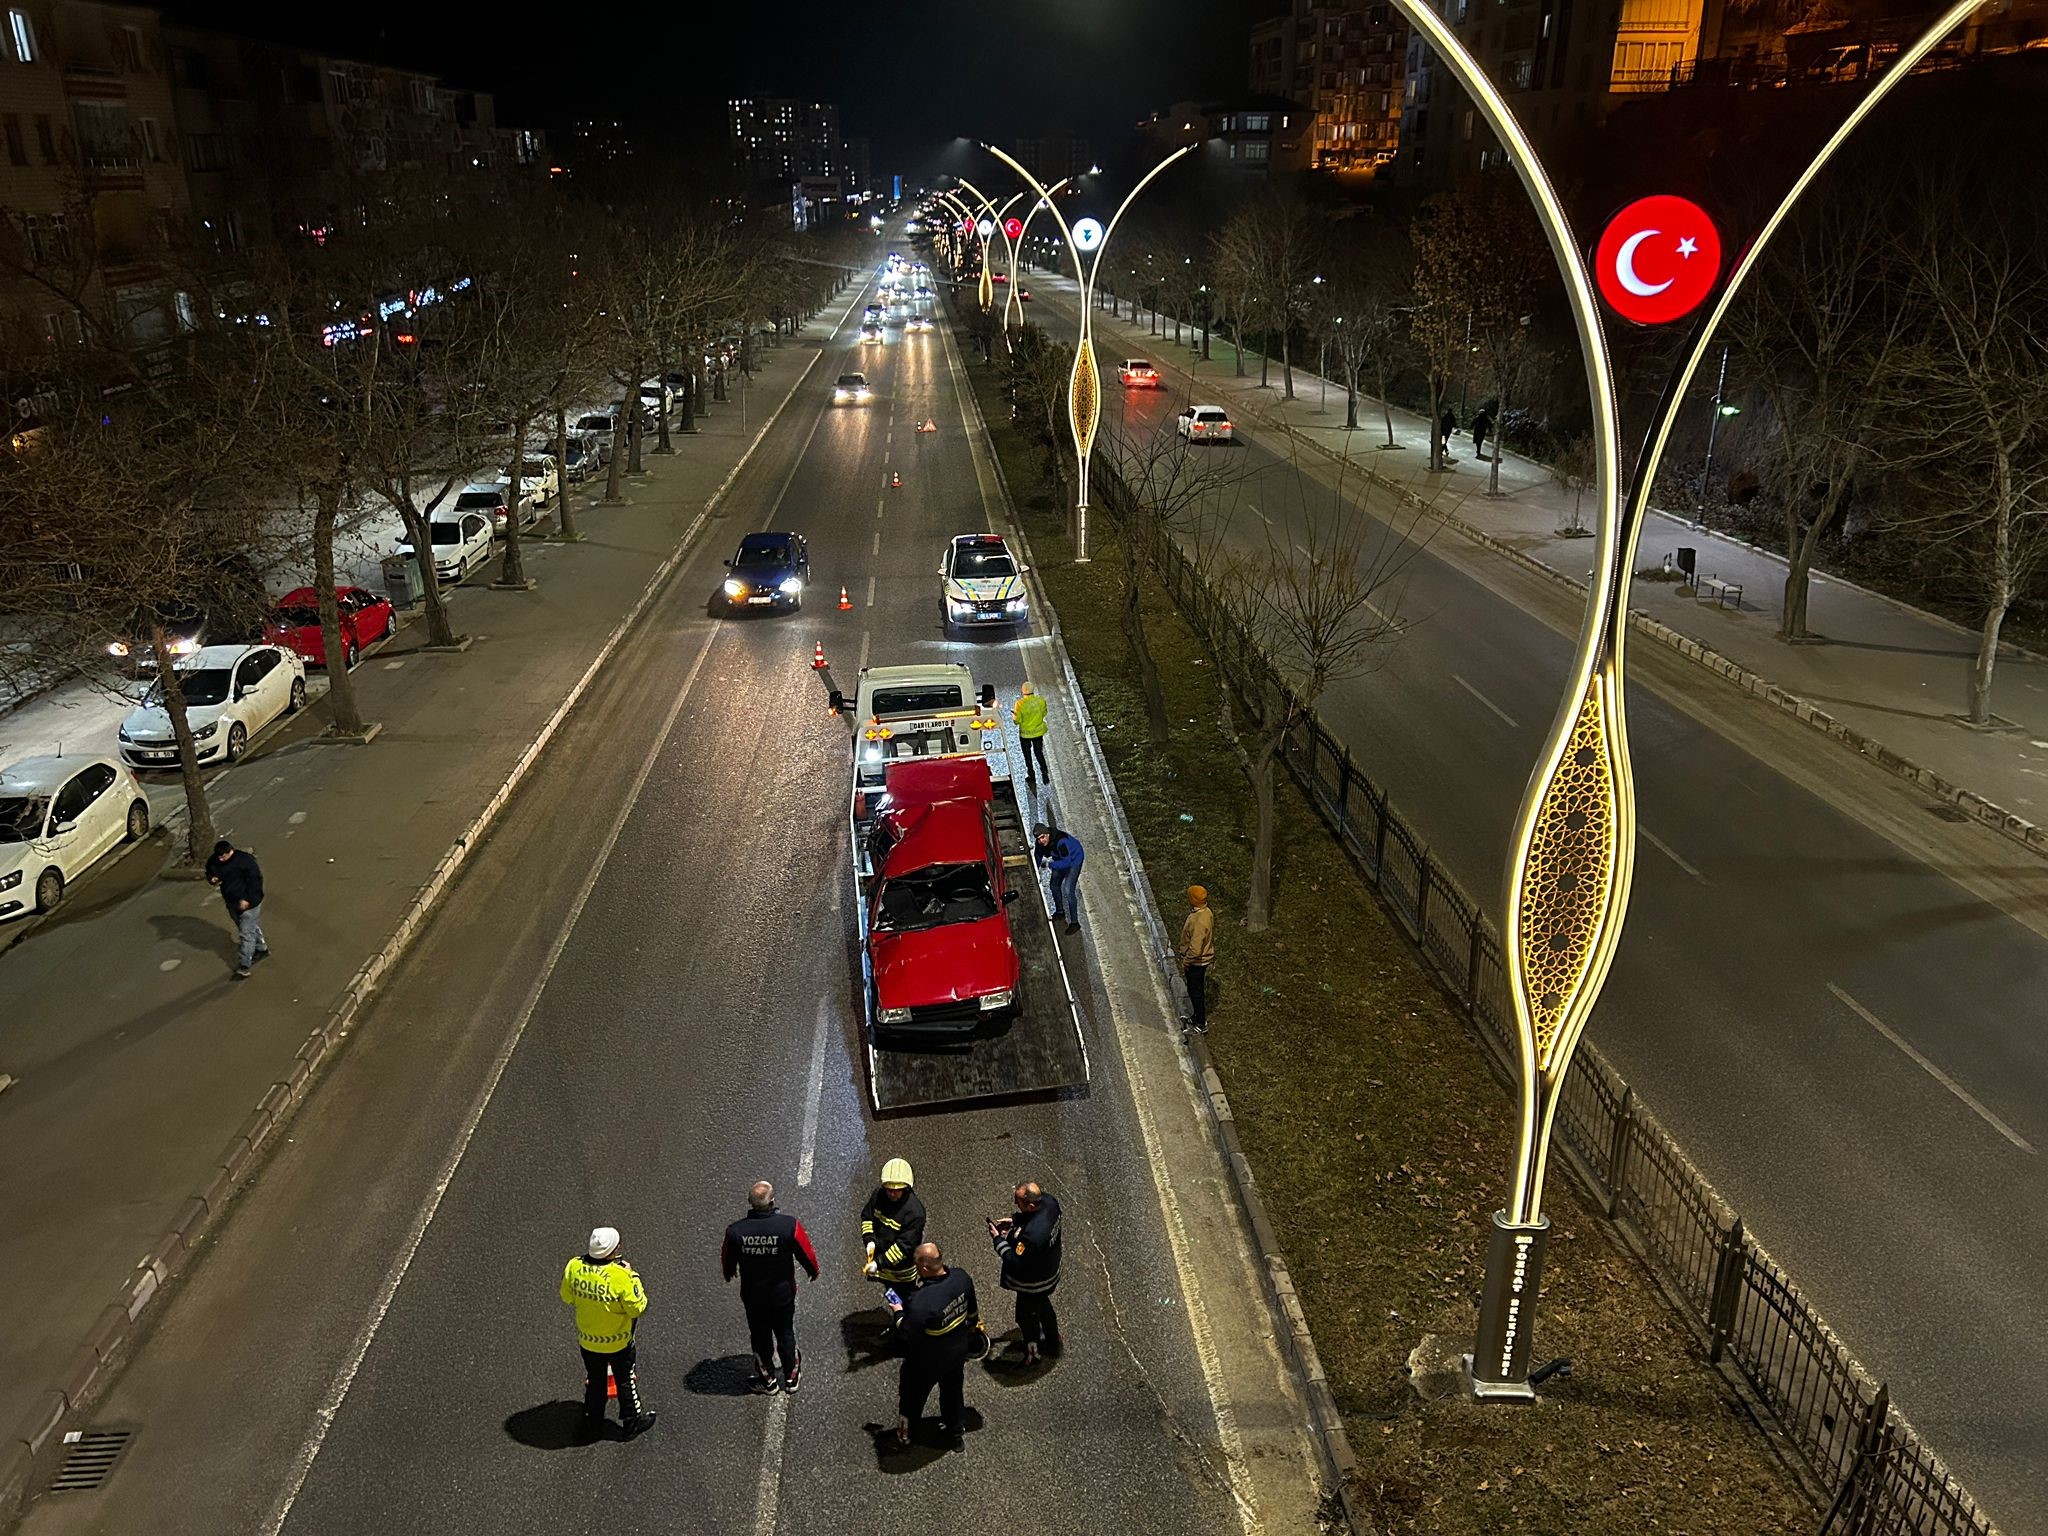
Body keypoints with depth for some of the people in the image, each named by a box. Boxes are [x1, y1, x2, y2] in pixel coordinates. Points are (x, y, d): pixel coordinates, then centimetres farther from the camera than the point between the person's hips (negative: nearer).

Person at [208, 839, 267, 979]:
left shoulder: (245, 860, -25)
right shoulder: (215, 861, -5)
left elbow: (255, 881, -21)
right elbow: (210, 873, 13)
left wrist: (247, 899, -22)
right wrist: (212, 879, -12)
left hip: (248, 903, -7)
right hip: (232, 903, 7)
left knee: (246, 933, -6)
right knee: (251, 927, 24)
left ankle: (244, 967, -3)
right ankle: (261, 949, 45)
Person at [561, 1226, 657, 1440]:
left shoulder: (574, 1266, -18)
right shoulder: (620, 1275, -32)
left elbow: (567, 1298, -1)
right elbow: (637, 1308, -20)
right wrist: (633, 1278, -12)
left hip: (587, 1341, 4)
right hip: (617, 1342, -4)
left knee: (594, 1381, 25)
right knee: (625, 1381, 19)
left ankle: (591, 1424, 40)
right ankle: (634, 1421, 36)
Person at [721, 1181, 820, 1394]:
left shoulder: (735, 1231, -25)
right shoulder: (790, 1226, -29)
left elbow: (727, 1261, -4)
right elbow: (807, 1254, -13)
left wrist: (729, 1274, 20)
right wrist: (813, 1271, 10)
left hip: (752, 1295, 0)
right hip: (783, 1294, 0)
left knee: (760, 1336, 22)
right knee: (785, 1334, 23)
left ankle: (768, 1380, 40)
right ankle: (792, 1376, 41)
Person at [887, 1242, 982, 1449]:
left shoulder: (920, 1302, -43)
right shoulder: (962, 1277, -23)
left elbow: (907, 1336, -26)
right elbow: (972, 1308, -2)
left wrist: (898, 1312, -8)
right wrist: (973, 1324, 19)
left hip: (927, 1362, -5)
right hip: (958, 1351, 5)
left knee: (912, 1395, 25)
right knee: (953, 1390, 30)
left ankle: (904, 1434, 50)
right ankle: (955, 1432, 53)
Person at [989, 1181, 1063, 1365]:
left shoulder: (1031, 1234, -45)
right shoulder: (1049, 1202, -21)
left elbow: (1015, 1263, -30)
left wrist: (998, 1239, -22)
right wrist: (1014, 1220, -8)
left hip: (1033, 1283, -8)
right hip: (1049, 1271, 8)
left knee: (1027, 1316, 21)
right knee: (1043, 1307, 34)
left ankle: (1031, 1355, 47)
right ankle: (1052, 1342, 58)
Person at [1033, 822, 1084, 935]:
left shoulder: (1060, 841, -41)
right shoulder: (1040, 843, -20)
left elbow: (1066, 862, -41)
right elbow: (1038, 858, -1)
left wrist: (1051, 865, -47)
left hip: (1074, 859, -8)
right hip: (1060, 859, 8)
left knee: (1068, 890, -15)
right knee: (1054, 885, 19)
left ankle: (1074, 923, -4)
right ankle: (1060, 912, 44)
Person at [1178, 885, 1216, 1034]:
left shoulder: (1199, 921, -33)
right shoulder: (1206, 912, -1)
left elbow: (1195, 949, -30)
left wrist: (1185, 962, -17)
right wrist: (1182, 952, 20)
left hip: (1196, 962, -9)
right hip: (1201, 959, 9)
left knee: (1195, 992, 6)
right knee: (1195, 990, 24)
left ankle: (1201, 1025, 18)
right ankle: (1197, 1016, 41)